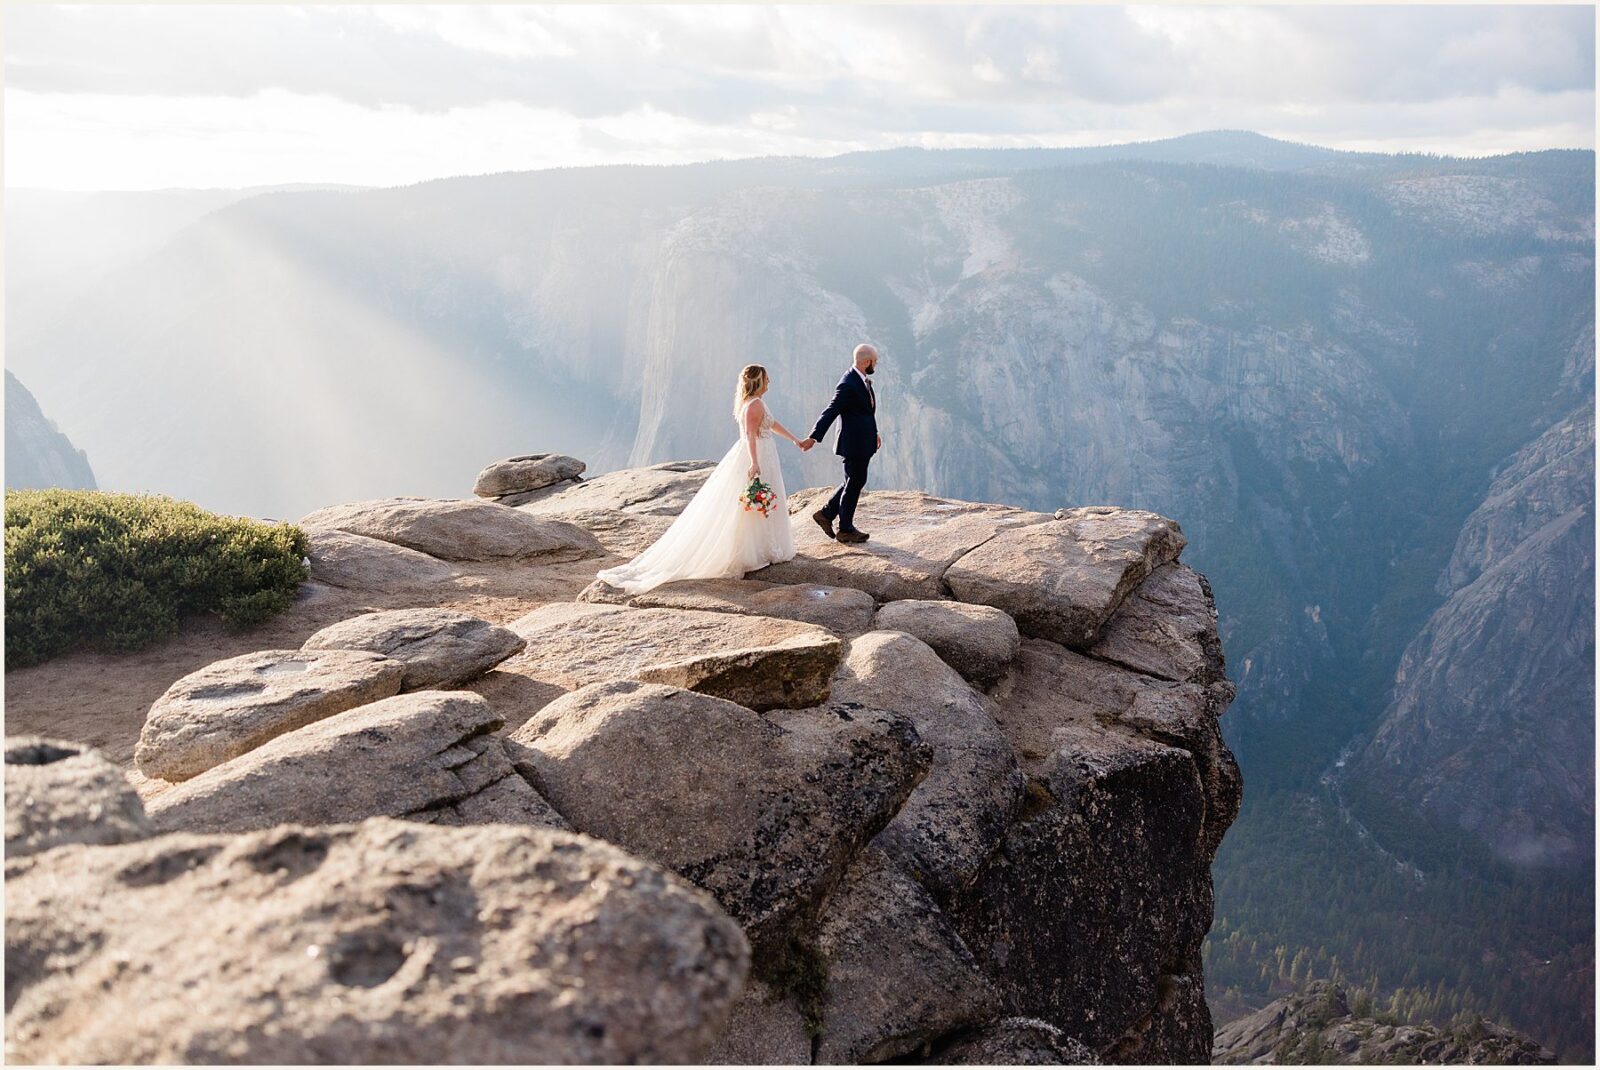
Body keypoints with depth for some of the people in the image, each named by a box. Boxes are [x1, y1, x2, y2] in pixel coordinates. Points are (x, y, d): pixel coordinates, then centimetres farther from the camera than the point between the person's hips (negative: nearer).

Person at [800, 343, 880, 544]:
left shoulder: (863, 380, 9)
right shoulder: (848, 385, -21)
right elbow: (830, 412, -23)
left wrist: (874, 433, 26)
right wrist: (814, 437, -26)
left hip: (864, 442, 10)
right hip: (854, 443, -10)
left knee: (854, 482, 19)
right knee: (854, 483, 2)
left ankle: (826, 514, 28)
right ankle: (845, 530, 15)